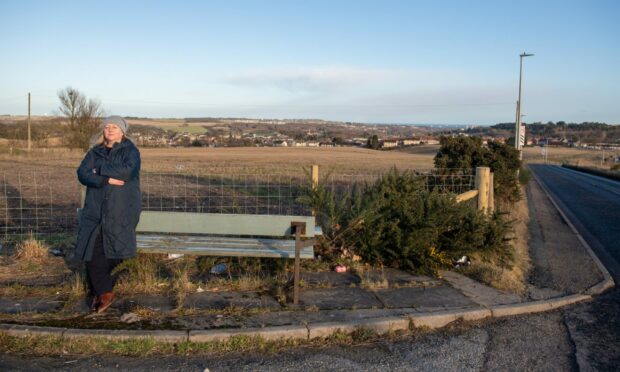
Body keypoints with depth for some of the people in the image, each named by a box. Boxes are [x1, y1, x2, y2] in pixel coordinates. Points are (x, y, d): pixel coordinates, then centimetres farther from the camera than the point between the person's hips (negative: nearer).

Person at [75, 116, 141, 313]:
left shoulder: (130, 151, 4)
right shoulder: (94, 151, 14)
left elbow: (128, 170, -16)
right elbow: (82, 174, 1)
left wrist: (100, 169, -7)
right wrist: (107, 180, -14)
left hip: (121, 210, -3)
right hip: (95, 208, 3)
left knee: (112, 251, -7)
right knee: (93, 251, -8)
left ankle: (99, 291, 9)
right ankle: (104, 292, 3)